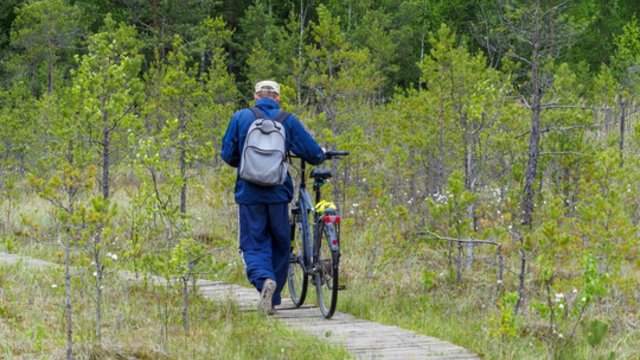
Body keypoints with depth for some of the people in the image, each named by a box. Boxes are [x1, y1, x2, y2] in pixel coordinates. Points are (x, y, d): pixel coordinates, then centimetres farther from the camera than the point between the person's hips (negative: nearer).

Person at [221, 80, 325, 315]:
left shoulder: (240, 118, 1)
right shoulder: (288, 121, 0)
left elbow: (227, 154, 3)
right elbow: (313, 153, -1)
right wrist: (320, 156, 23)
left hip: (249, 193, 0)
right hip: (279, 193, 0)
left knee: (253, 245, 5)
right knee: (280, 245, 15)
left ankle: (263, 279, -25)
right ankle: (273, 299, 18)